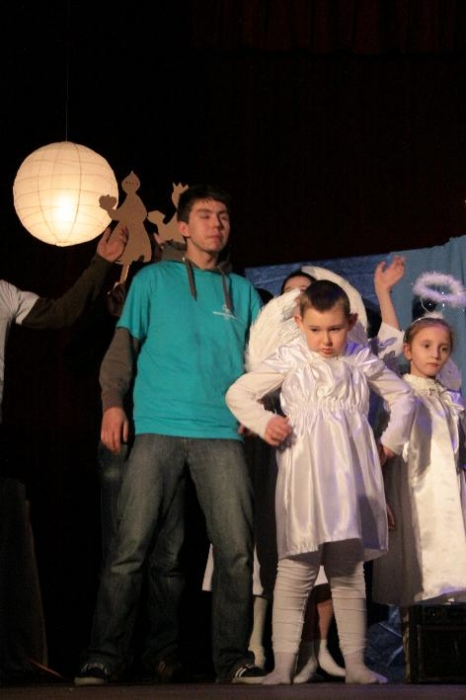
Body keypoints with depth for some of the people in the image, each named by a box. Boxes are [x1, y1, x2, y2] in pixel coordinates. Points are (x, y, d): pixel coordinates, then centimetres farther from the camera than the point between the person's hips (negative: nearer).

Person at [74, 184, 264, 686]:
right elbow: (124, 343, 8)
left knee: (236, 548, -4)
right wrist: (112, 401, -6)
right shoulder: (154, 279, 13)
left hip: (223, 433, 2)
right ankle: (102, 657, -1)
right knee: (131, 546, -7)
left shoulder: (242, 291, 20)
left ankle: (232, 658, 5)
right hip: (158, 429, -2)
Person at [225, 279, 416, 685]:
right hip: (305, 477, -3)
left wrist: (392, 440, 13)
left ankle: (355, 663, 15)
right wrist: (263, 423, -11)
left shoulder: (362, 361, 10)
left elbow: (402, 395, 23)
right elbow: (238, 393, 4)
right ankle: (284, 664, -3)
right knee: (296, 571, -7)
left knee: (350, 572, 9)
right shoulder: (288, 361, 2)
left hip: (351, 475, 3)